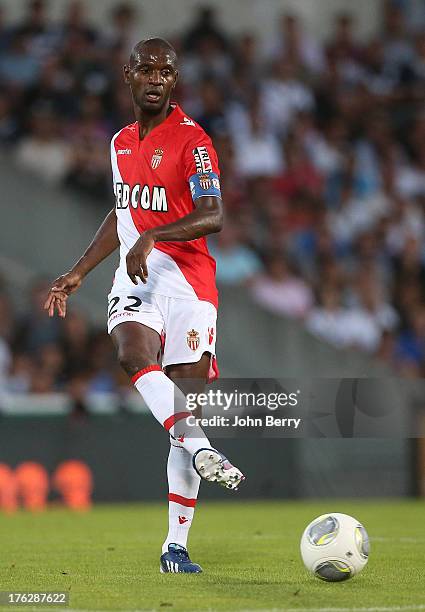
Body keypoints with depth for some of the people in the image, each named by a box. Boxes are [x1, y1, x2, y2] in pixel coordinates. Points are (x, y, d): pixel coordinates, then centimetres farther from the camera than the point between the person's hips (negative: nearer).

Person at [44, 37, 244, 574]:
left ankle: (176, 545, -1)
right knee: (135, 353, -31)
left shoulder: (191, 140, -7)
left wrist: (152, 237, -34)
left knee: (186, 401, -5)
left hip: (187, 281, -5)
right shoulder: (121, 143, 15)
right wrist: (76, 275, 28)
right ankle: (201, 450, -43)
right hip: (135, 279, 5)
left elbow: (213, 215, -21)